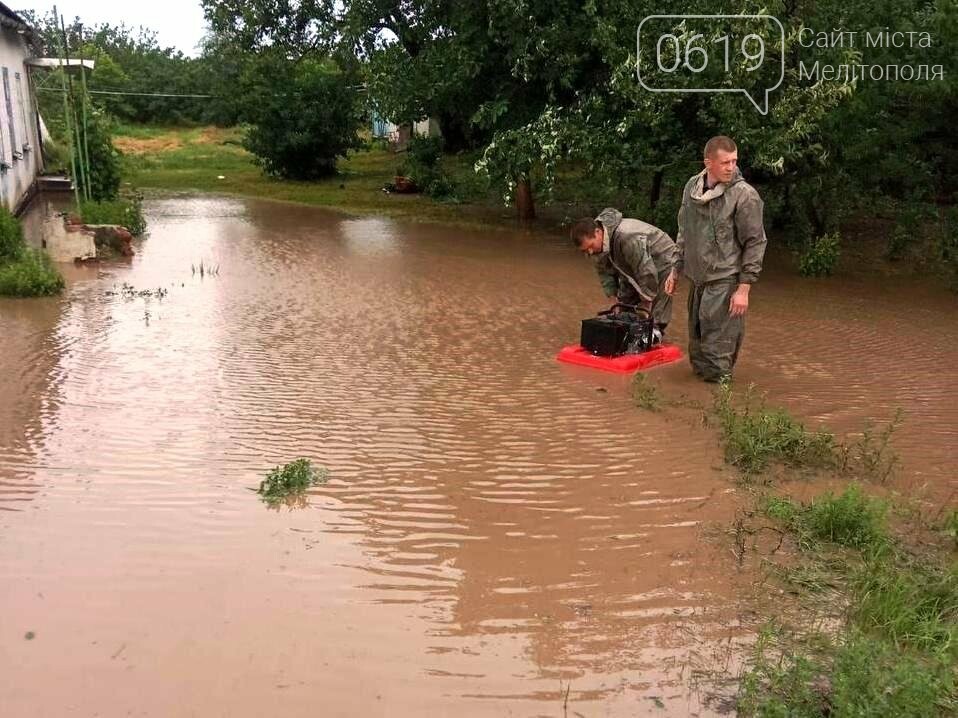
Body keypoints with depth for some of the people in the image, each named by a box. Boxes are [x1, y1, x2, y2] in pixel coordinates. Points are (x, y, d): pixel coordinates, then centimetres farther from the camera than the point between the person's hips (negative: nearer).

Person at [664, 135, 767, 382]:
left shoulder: (744, 195, -12)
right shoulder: (692, 187, 6)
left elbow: (755, 243, -10)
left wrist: (744, 288, -13)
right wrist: (676, 270, 17)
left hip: (725, 282, -6)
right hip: (697, 279, 6)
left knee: (719, 347, -3)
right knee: (697, 343, 17)